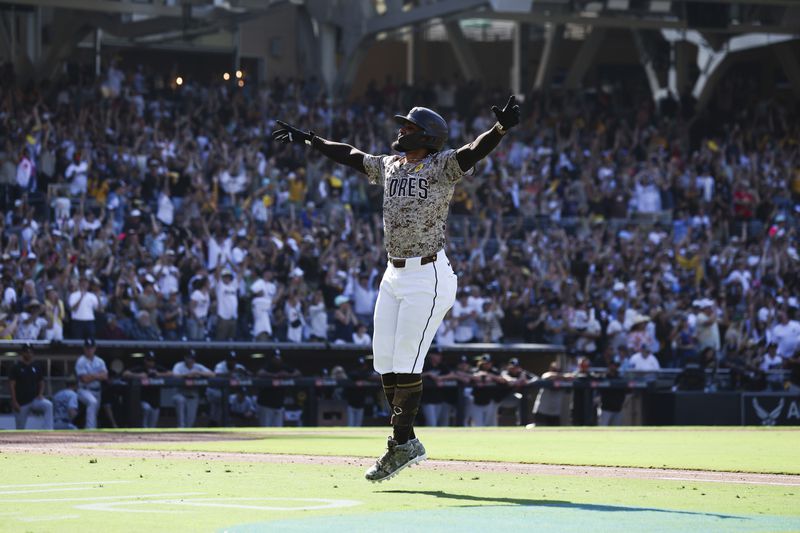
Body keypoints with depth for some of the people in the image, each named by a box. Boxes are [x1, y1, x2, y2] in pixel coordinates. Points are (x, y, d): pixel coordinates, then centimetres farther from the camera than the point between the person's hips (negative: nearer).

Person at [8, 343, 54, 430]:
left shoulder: (37, 367, 9)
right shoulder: (16, 368, -2)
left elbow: (41, 383, 14)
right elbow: (11, 385, -6)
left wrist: (40, 394, -6)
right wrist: (14, 402, -13)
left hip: (35, 399, 2)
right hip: (21, 403, -2)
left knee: (48, 405, -28)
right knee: (20, 428, 4)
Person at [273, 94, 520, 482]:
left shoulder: (442, 166, -7)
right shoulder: (389, 167, 13)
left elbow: (475, 150, -24)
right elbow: (351, 156, 27)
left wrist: (501, 128, -42)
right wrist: (308, 140, 34)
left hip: (428, 278, -8)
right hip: (394, 276, 8)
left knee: (406, 362, -8)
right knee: (384, 359, 7)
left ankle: (403, 444, 2)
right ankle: (404, 443, 16)